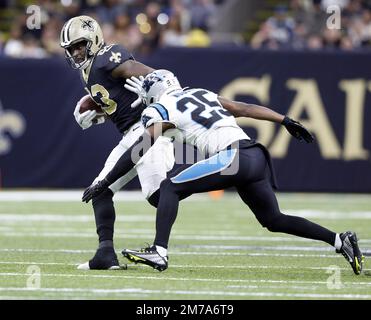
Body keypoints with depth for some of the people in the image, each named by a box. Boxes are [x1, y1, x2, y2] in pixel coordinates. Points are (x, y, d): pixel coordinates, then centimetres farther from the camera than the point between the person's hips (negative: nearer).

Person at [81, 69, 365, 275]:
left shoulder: (160, 110, 9)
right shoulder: (202, 94, 28)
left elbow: (142, 148, 0)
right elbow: (244, 108, 21)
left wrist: (105, 183, 2)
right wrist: (286, 121, 20)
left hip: (233, 157, -7)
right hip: (257, 156, 7)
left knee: (171, 187, 2)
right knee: (274, 220, 20)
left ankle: (159, 252, -12)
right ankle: (339, 240, 12)